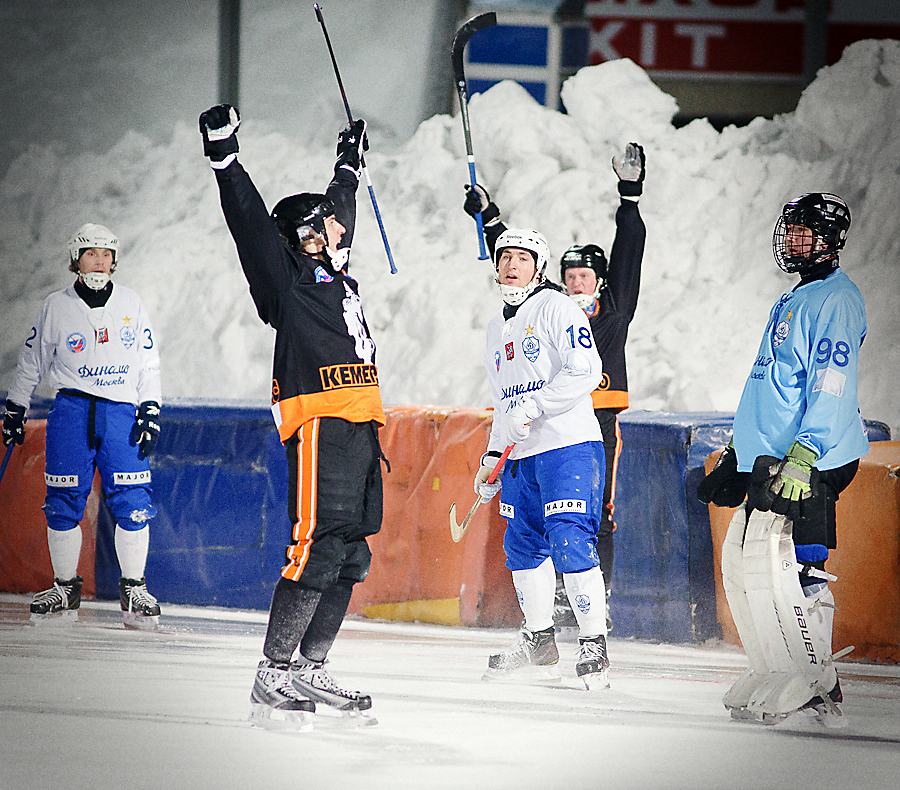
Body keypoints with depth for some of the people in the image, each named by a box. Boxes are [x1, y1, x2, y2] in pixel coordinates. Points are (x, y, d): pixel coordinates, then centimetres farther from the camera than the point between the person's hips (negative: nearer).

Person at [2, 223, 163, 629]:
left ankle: (134, 591, -1)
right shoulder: (57, 307, 5)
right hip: (72, 409, 0)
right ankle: (65, 590, 9)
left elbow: (148, 364, 10)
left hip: (122, 412, 0)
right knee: (64, 502, -2)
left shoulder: (130, 304, 8)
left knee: (133, 503, -9)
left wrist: (150, 413, 2)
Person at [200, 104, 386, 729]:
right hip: (320, 425, -9)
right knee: (318, 547, -15)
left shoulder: (337, 275, 24)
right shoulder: (290, 278, 3)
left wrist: (350, 163, 53)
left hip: (359, 429, 9)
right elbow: (252, 224, -9)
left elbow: (341, 208, 41)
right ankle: (273, 678, -15)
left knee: (349, 555, 6)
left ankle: (310, 671, 10)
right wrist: (225, 158, -17)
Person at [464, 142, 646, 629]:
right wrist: (489, 219, 17)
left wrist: (630, 195, 0)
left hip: (600, 424, -2)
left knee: (597, 515, -6)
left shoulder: (614, 311, 10)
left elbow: (628, 254, 6)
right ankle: (561, 603, 3)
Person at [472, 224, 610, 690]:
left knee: (570, 542, -15)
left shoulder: (555, 308, -5)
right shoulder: (497, 329, 20)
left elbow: (585, 372, -16)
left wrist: (533, 408, -19)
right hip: (521, 457, 8)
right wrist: (493, 454, 19)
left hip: (568, 445, -8)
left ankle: (594, 644, -10)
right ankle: (539, 643, 22)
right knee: (523, 545, 10)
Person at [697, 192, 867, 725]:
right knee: (742, 559, 9)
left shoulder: (836, 300, -9)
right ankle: (774, 677, 14)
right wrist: (736, 460, 28)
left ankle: (817, 688, -11)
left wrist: (803, 456, -28)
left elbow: (830, 386, -19)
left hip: (812, 463, -10)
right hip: (771, 461, 10)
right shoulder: (794, 302, 22)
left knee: (791, 570, -15)